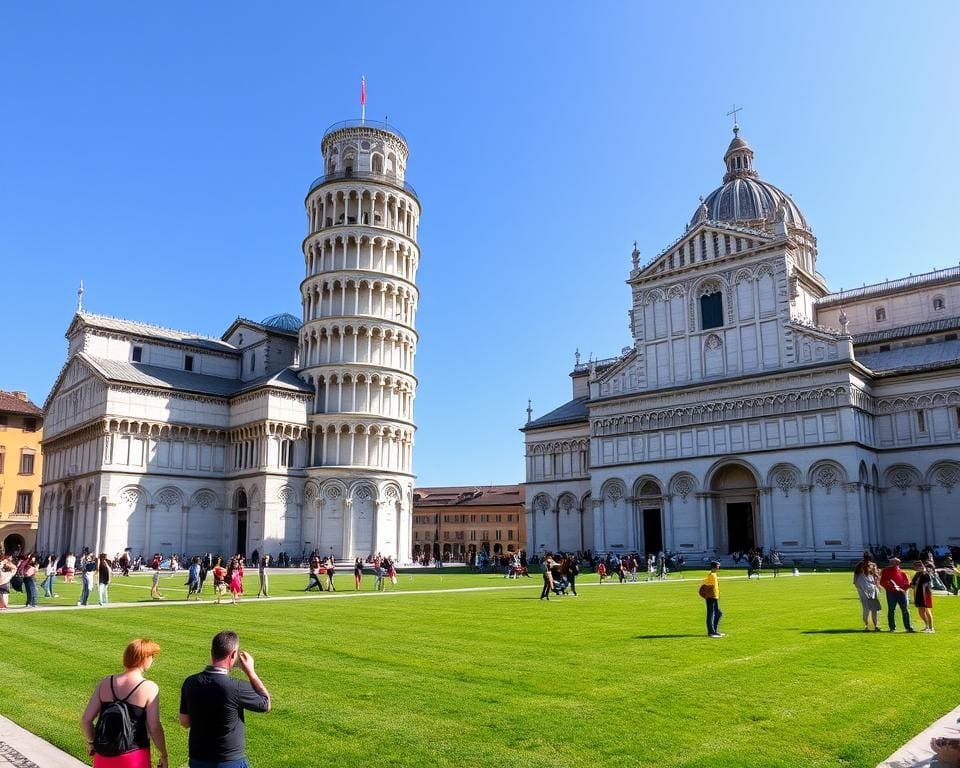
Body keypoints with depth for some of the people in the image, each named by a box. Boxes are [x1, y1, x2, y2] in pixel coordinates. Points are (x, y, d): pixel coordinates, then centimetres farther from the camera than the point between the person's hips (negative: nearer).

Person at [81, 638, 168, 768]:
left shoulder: (105, 683, -2)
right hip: (134, 756, -4)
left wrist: (91, 742, 18)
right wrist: (164, 755, -2)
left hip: (104, 755, 4)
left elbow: (85, 720, 0)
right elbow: (154, 728, -15)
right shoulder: (149, 688, -15)